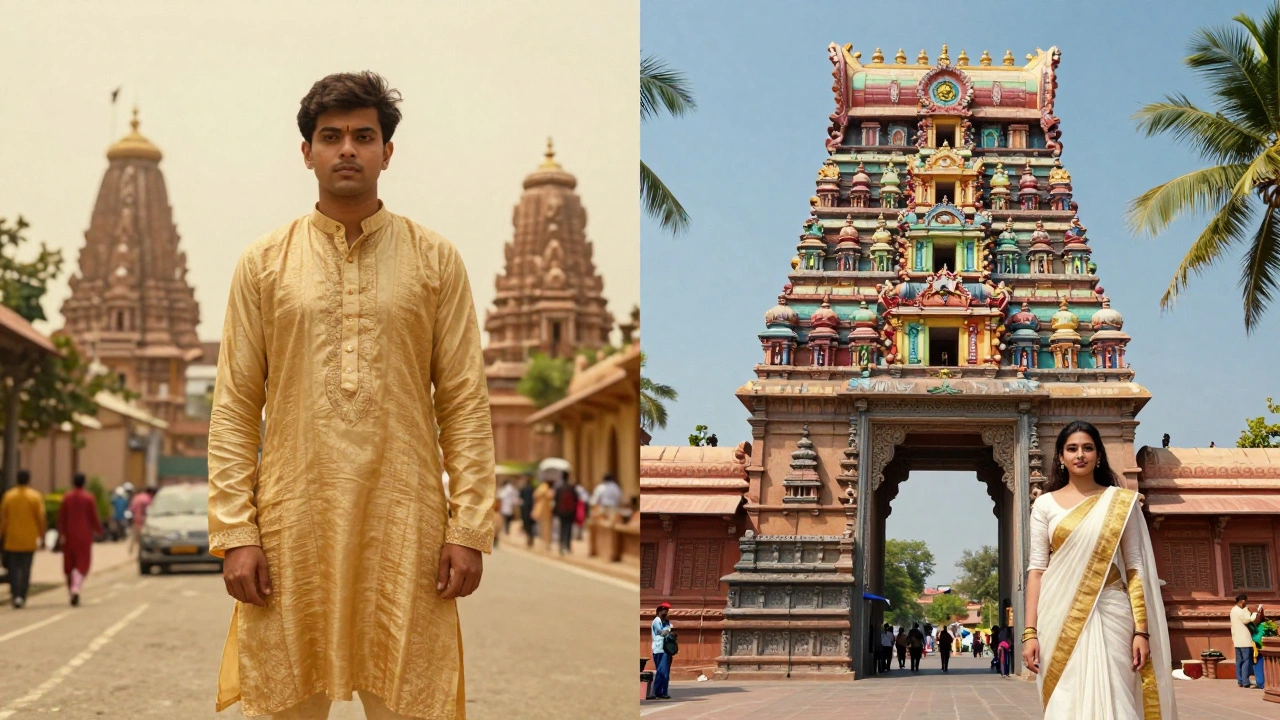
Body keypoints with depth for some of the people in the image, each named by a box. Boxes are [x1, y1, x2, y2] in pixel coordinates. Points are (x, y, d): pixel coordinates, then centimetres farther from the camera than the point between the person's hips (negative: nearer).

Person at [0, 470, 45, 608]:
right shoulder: (36, 496, -4)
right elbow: (41, 518, -6)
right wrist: (42, 538, 1)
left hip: (12, 540, 1)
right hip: (29, 540, -1)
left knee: (13, 569, 7)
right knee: (25, 570, 7)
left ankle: (15, 595, -8)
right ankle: (22, 597, 4)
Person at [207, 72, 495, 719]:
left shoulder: (435, 260, 6)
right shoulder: (263, 264, 6)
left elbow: (465, 403, 3)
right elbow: (234, 407, 4)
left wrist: (469, 528, -4)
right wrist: (235, 533, -5)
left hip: (405, 529, 0)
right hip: (292, 527, 0)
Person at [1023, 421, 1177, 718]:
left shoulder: (1122, 502, 6)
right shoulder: (1045, 504, 7)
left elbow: (1136, 567, 4)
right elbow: (1036, 568, 4)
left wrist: (1142, 630, -4)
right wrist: (1030, 632, -4)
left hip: (1110, 615, -1)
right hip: (1060, 619, 1)